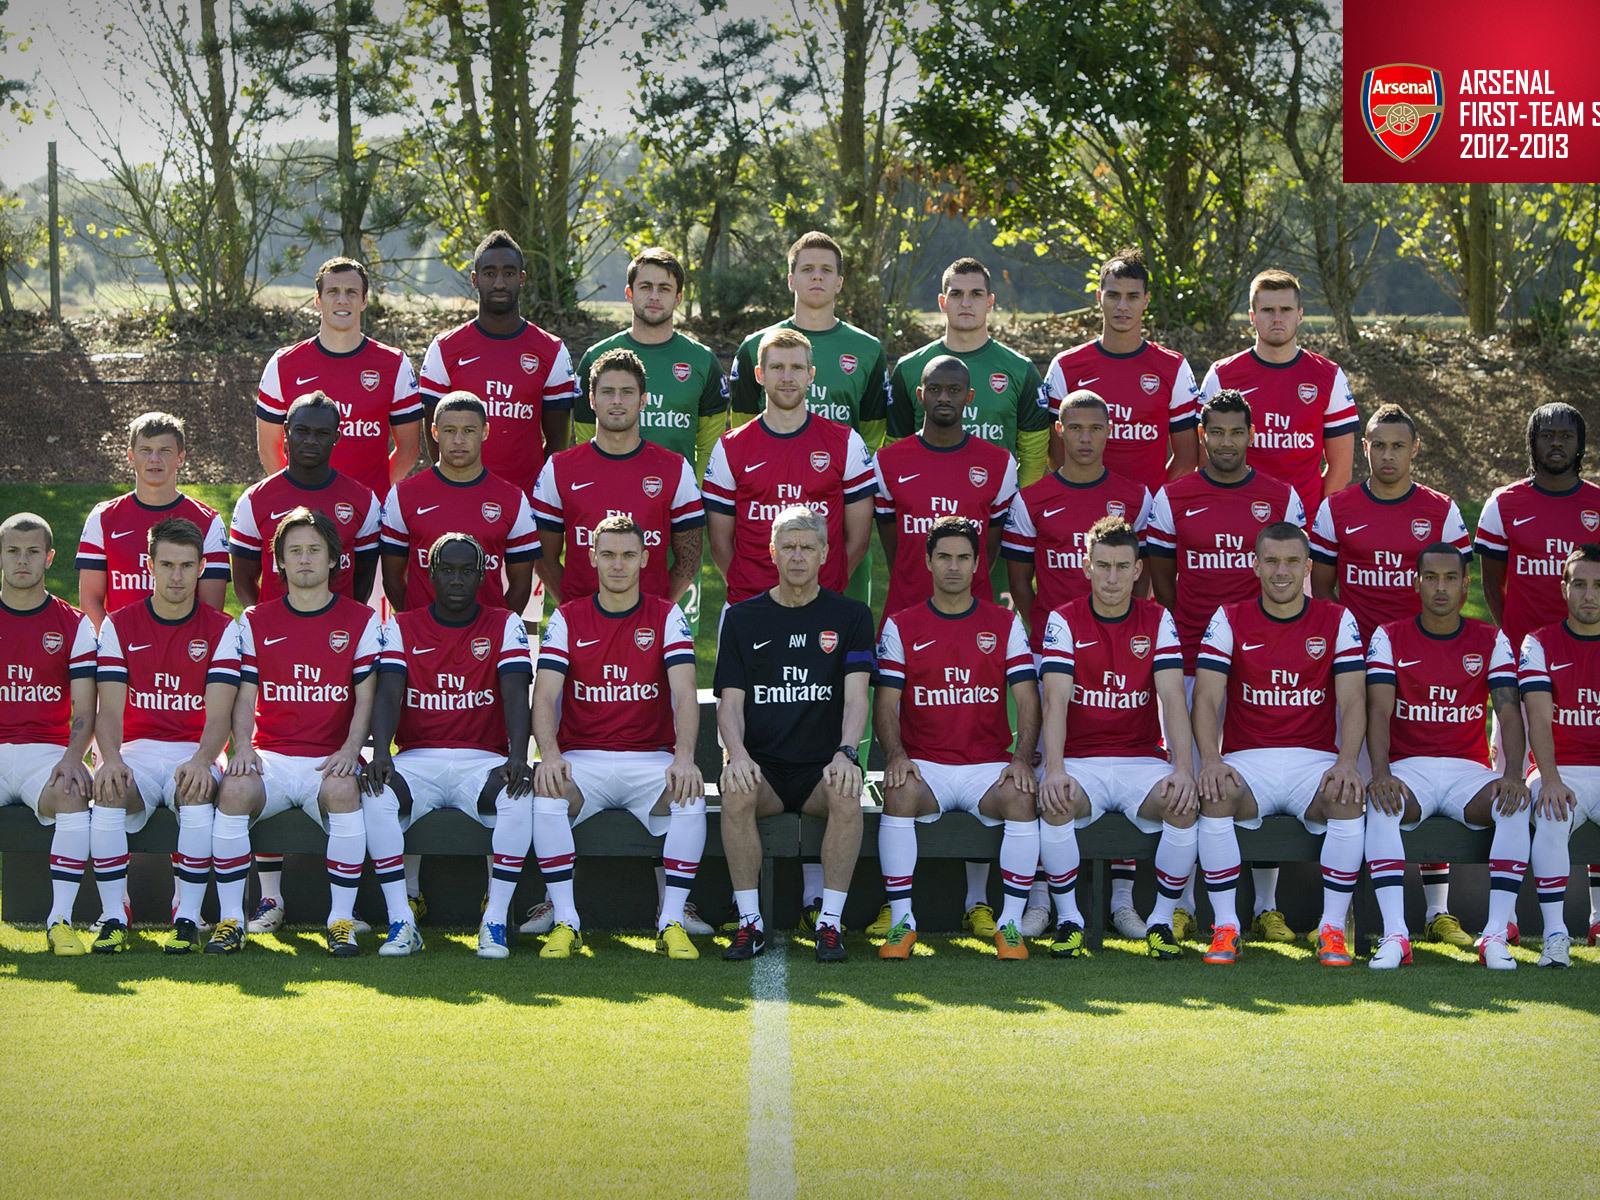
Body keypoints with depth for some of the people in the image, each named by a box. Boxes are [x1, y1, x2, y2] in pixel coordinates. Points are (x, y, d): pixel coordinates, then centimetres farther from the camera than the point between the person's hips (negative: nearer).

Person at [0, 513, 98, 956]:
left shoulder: (72, 625, 9)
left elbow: (84, 709, 4)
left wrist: (73, 757, -16)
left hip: (47, 752, -1)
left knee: (72, 793, -34)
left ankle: (60, 919, -31)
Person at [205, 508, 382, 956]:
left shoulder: (360, 621, 9)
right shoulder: (256, 622, 14)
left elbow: (366, 696, 4)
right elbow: (245, 694, 10)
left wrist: (350, 749, -13)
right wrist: (242, 747, -9)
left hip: (330, 759, -1)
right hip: (270, 755, 1)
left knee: (343, 790, -36)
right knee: (234, 789, -31)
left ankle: (342, 921, -25)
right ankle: (230, 920, -21)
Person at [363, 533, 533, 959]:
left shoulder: (505, 626, 6)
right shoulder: (402, 628, 8)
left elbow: (515, 695, -8)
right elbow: (388, 695, -5)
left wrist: (517, 758, -27)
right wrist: (380, 754, -25)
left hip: (483, 760, -1)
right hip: (417, 760, 1)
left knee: (518, 797, -33)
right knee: (377, 797, -31)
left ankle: (495, 923, -24)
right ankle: (401, 923, -24)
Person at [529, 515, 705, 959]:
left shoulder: (667, 617, 4)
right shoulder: (567, 619, 5)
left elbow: (685, 695, -8)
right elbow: (545, 695, -5)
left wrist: (684, 757, -27)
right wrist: (550, 755, -25)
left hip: (651, 759, 0)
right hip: (582, 759, 0)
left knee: (691, 797, -31)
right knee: (546, 796, -31)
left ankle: (672, 922, -21)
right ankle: (565, 922, -23)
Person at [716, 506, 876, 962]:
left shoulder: (850, 616, 8)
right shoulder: (743, 618, 11)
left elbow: (855, 697, -3)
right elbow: (730, 701, 5)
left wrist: (845, 753, -23)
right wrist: (737, 753, -17)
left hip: (823, 765, -1)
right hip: (761, 763, 1)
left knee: (846, 795, -34)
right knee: (736, 793, -33)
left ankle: (830, 922, -24)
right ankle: (749, 922, -23)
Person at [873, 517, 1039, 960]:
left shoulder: (1005, 624, 9)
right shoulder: (901, 626, 8)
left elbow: (1027, 699, 3)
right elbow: (885, 702, 2)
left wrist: (1022, 757, -15)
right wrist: (895, 755, -17)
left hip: (989, 765, 0)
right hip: (924, 764, 0)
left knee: (1022, 798, -31)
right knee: (900, 794, -33)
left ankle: (1010, 923, -21)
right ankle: (901, 922, -23)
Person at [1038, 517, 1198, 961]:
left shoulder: (1158, 621, 4)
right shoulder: (1064, 621, 0)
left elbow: (1173, 699, -7)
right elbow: (1056, 700, -11)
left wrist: (1183, 769, -23)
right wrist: (1054, 770, -28)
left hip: (1143, 758, 1)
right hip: (1080, 759, -1)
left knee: (1185, 805, -29)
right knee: (1054, 803, -34)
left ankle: (1162, 921, -11)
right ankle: (1068, 920, -14)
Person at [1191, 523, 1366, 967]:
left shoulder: (1337, 621, 5)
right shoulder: (1229, 620, 5)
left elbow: (1353, 702, -3)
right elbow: (1207, 698, -4)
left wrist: (1346, 762, -22)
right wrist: (1210, 759, -22)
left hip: (1315, 760, 0)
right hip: (1247, 760, 0)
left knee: (1348, 798, -32)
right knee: (1215, 795, -32)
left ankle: (1332, 929, -20)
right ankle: (1225, 926, -21)